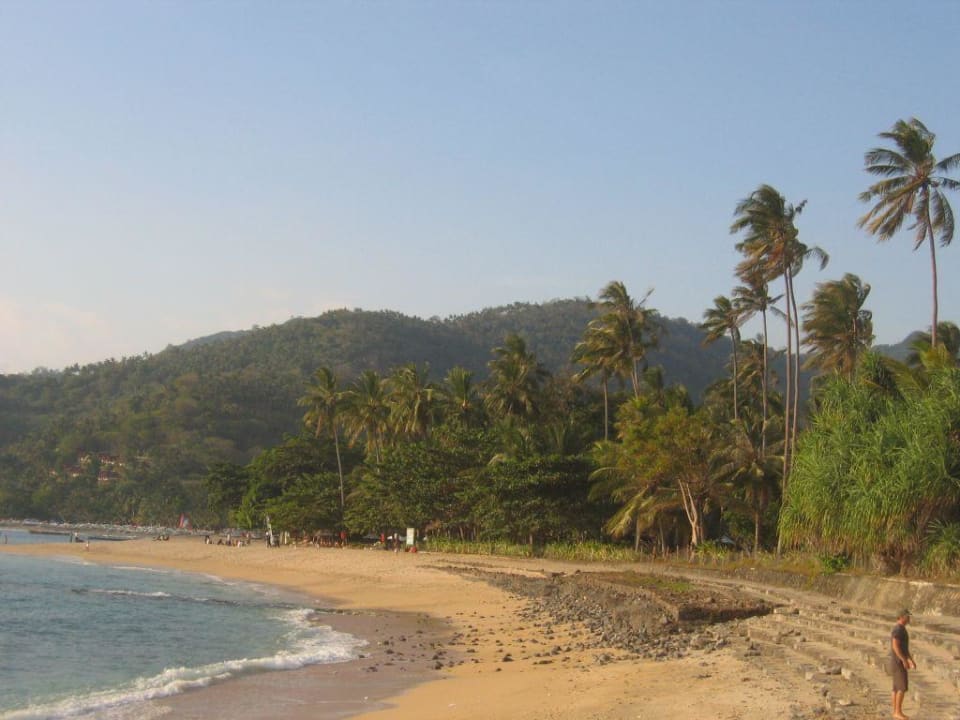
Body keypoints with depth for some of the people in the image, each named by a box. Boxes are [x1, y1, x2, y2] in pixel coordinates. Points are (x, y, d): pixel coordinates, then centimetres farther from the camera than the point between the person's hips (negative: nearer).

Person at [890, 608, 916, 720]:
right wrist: (904, 660, -26)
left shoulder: (901, 630, 17)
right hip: (898, 661, -11)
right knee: (903, 687, -11)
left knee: (898, 687, 10)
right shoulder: (898, 629, -19)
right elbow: (895, 646, -26)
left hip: (900, 661, 11)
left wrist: (911, 660, 21)